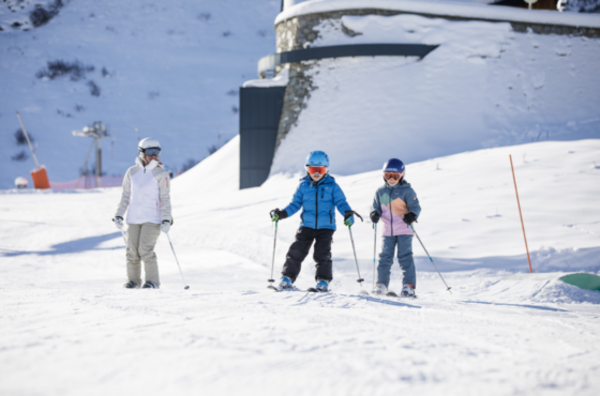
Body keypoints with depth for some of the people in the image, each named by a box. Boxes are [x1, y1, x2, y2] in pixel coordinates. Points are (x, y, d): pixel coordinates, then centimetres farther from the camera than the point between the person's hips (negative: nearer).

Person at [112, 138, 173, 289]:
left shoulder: (160, 174, -4)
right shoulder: (132, 172, 6)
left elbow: (165, 199, -3)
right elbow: (125, 196, 12)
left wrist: (166, 220, -10)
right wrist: (119, 215, 6)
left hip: (152, 218, -4)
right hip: (133, 218, 4)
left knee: (145, 249, -13)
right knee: (132, 251, 2)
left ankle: (153, 281, -1)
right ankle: (133, 280, 17)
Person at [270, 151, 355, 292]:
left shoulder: (332, 186, 1)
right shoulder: (303, 186, 6)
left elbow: (341, 202, -2)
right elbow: (295, 204, 9)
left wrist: (348, 213, -21)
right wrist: (282, 214, -5)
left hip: (326, 226, -2)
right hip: (307, 225, 2)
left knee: (322, 254, -7)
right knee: (296, 251, -4)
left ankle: (323, 280, 3)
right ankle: (288, 278, 3)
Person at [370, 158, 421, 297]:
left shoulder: (407, 190, -3)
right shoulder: (380, 191, 10)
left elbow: (415, 206, -7)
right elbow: (377, 206, 13)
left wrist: (412, 215, -27)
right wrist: (375, 213, -10)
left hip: (404, 230, -4)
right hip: (388, 231, 4)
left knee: (405, 257, -7)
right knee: (385, 257, 2)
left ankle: (409, 285, -5)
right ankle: (382, 284, 9)